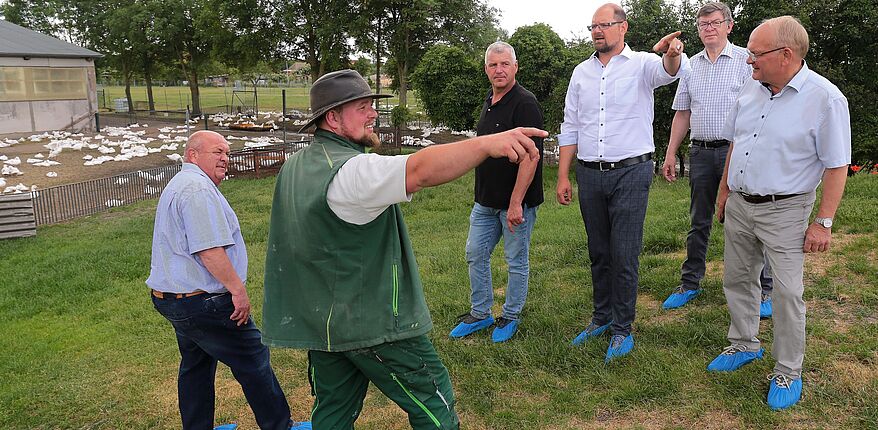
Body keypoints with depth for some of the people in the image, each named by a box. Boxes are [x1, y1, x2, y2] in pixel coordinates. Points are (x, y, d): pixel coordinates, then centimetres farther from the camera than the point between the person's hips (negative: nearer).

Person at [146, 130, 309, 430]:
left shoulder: (177, 186, 18)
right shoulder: (198, 188, -19)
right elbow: (209, 250, -27)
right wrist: (238, 289, -20)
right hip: (203, 302, -11)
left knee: (195, 366, 20)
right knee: (254, 362, 1)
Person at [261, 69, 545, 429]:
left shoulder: (294, 167, 8)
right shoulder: (353, 170, -23)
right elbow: (419, 170, -41)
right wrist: (488, 143, -51)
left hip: (319, 319, 9)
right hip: (373, 323, -9)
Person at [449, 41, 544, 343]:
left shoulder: (524, 103, -15)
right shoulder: (489, 102, 12)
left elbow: (530, 155, -21)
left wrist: (516, 203, -24)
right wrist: (483, 194, 17)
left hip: (516, 202, -8)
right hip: (485, 199, 8)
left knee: (517, 262, 7)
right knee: (475, 255, 13)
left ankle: (510, 317, 23)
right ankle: (480, 314, 27)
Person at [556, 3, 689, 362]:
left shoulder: (641, 64, -2)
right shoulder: (581, 72, 10)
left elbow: (671, 71, -26)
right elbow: (570, 129, 10)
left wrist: (673, 54, -50)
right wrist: (563, 177, 6)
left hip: (630, 173, -4)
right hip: (589, 174, 4)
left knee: (624, 256, -1)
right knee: (598, 253, 14)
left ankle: (622, 328, 14)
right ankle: (602, 316, 31)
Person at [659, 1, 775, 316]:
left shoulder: (746, 60, 0)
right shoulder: (691, 66, 14)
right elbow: (682, 114, 16)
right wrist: (670, 155, 11)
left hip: (736, 150, -4)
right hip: (700, 152, 5)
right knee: (699, 223, 12)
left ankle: (764, 289, 8)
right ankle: (690, 284, 21)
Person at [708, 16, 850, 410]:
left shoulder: (825, 99, -14)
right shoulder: (751, 89, 5)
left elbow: (836, 166, -13)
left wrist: (823, 222, -14)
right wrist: (725, 190, 16)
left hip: (784, 211, -6)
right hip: (739, 205, 6)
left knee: (787, 293, 0)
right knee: (737, 280, 15)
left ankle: (788, 372, 16)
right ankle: (744, 346, 34)